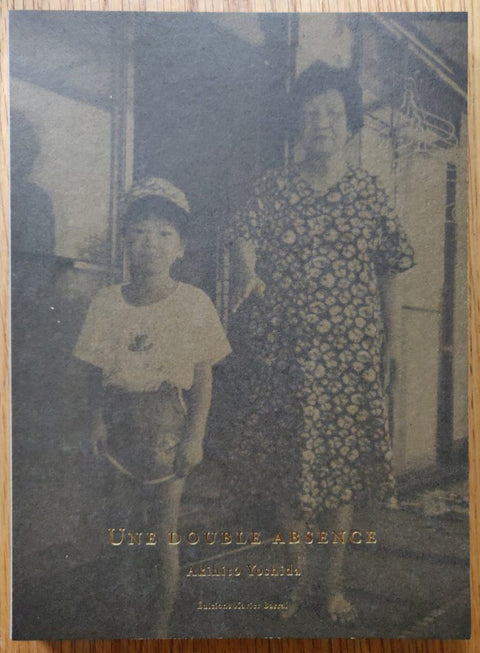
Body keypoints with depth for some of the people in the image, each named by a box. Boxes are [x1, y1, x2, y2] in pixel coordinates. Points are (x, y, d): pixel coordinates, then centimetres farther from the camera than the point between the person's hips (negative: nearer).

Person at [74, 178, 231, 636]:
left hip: (168, 427, -2)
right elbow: (99, 374, 7)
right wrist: (97, 420, -6)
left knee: (162, 533, 2)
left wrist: (195, 436, -7)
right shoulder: (107, 302, 3)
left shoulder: (193, 302, -4)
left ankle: (158, 628, 22)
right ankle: (130, 625, 28)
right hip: (120, 426, 3)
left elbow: (202, 379, -2)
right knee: (122, 528, 9)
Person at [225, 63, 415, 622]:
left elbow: (390, 268, 8)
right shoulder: (274, 188, 6)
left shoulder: (369, 192, 6)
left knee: (342, 469, 6)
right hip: (286, 353, 0)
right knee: (291, 469, 8)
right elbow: (243, 235, -9)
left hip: (349, 352, 0)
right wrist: (247, 273, -31)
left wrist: (385, 336, 5)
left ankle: (334, 583, 24)